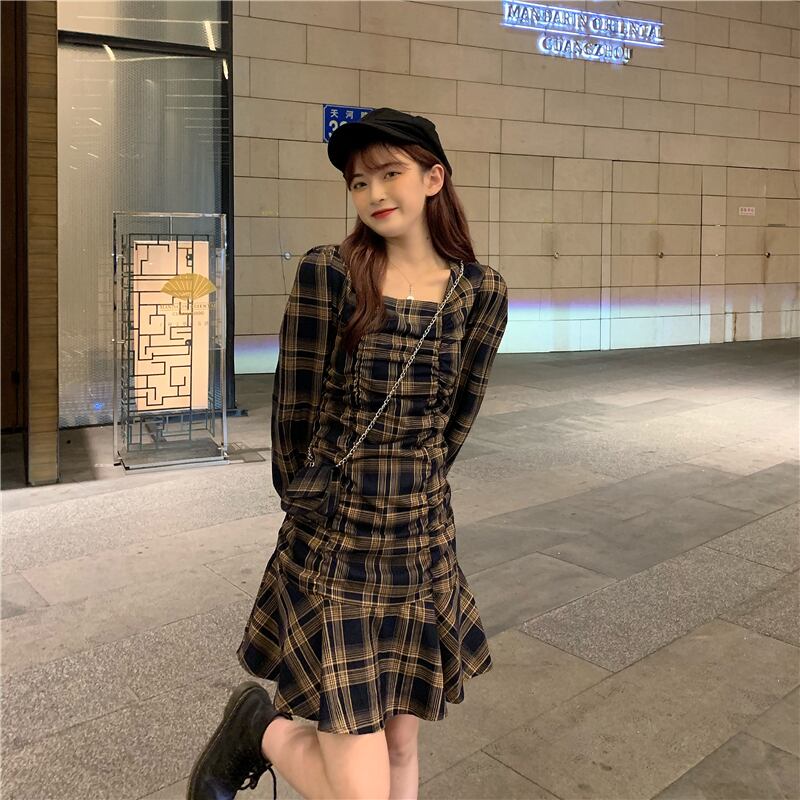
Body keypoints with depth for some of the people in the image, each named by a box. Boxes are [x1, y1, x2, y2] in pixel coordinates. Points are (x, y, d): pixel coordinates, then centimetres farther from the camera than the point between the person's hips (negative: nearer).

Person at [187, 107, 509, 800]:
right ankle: (263, 728, 29)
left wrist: (409, 493, 11)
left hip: (425, 551, 4)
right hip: (331, 556, -3)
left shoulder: (482, 292, -2)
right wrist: (315, 508, 5)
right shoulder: (327, 273, -11)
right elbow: (294, 416, -5)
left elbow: (455, 424, 8)